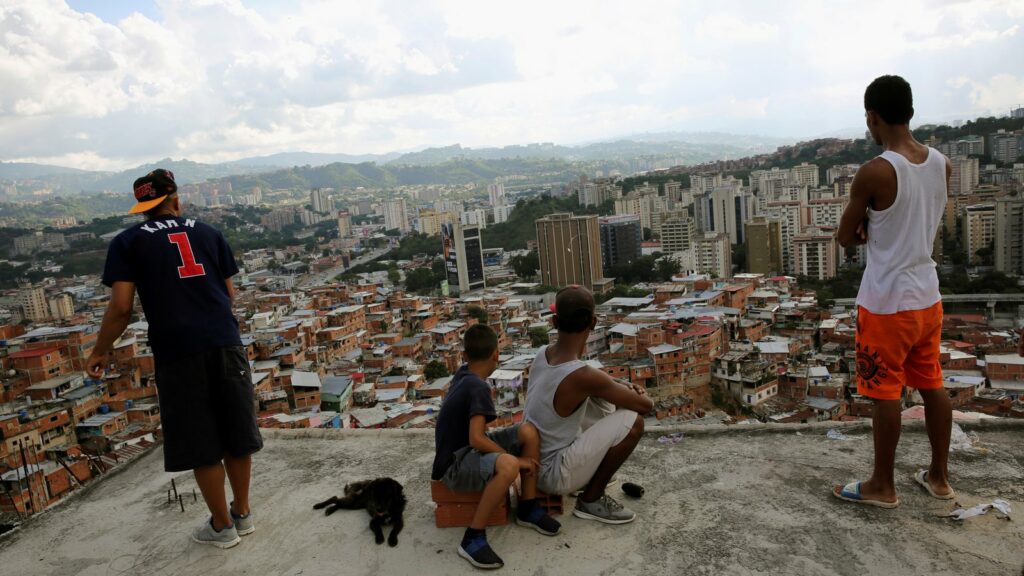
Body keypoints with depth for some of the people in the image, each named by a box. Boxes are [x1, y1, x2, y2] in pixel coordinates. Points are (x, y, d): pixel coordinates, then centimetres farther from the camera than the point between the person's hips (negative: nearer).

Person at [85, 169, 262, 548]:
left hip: (177, 352, -2)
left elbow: (122, 307, -3)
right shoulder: (207, 232, 13)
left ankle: (222, 526, 22)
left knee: (201, 444, 9)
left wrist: (100, 352, 10)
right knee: (236, 433, 14)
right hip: (225, 344, 3)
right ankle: (242, 513, 30)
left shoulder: (128, 242, 6)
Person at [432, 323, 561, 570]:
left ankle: (527, 508, 8)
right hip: (454, 464, -10)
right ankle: (472, 538, -25)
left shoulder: (463, 373, 3)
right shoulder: (478, 388, -23)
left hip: (469, 449, 10)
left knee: (529, 432, -3)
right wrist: (516, 459, -20)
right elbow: (477, 439, -30)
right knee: (507, 466, -38)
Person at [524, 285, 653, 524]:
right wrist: (630, 392, 6)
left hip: (534, 461, 8)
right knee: (633, 421, -16)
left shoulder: (541, 354, -5)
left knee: (602, 397, 13)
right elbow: (646, 405, -17)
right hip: (552, 474, -8)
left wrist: (619, 385, 3)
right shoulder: (583, 376, -28)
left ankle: (593, 474, 24)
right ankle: (590, 500, -1)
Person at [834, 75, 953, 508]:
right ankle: (939, 477, 31)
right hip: (927, 296, 7)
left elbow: (846, 238, -9)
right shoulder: (941, 164, 3)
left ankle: (883, 486, 18)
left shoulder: (874, 173, -20)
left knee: (885, 394, 4)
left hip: (887, 303, -7)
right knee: (932, 385, 17)